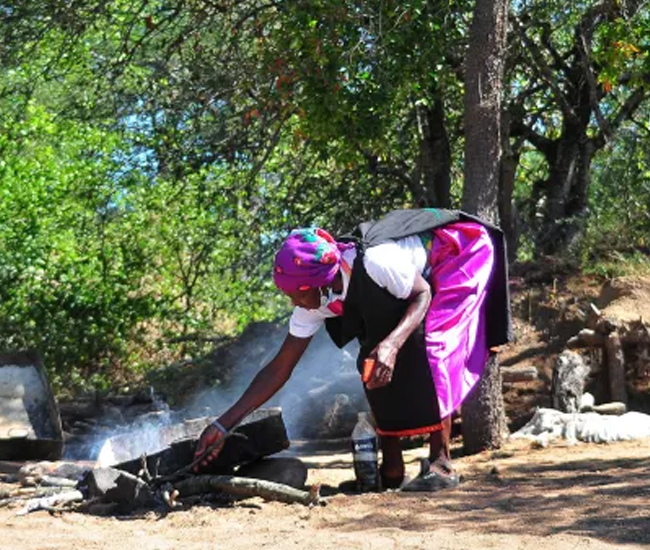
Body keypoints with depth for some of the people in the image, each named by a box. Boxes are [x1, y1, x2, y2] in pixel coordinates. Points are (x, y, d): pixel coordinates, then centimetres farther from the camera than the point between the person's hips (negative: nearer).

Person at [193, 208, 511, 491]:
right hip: (422, 272, 7)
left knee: (426, 345, -24)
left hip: (461, 252, -7)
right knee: (373, 361, -5)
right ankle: (391, 468, 3)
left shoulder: (374, 261, -39)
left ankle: (440, 464, -17)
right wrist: (224, 424, -15)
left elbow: (423, 295, -24)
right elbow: (280, 368, -11)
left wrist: (392, 344, -41)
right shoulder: (313, 304, -16)